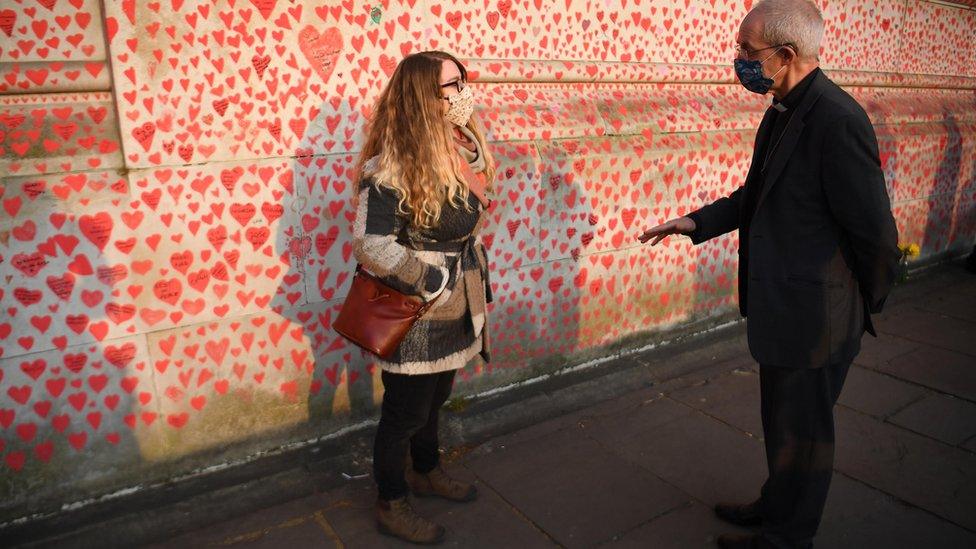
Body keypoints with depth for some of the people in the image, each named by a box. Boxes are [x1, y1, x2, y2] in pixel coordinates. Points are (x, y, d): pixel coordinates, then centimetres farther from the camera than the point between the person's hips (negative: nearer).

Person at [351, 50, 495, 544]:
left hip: (456, 310, 8)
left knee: (435, 397, 26)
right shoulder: (394, 165, -24)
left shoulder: (464, 149, 3)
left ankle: (426, 472, 51)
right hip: (417, 318, -8)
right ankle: (391, 506, 34)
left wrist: (477, 290, 16)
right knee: (406, 410, 11)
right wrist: (435, 282, -21)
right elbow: (370, 245, -29)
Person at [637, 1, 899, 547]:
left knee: (802, 434, 12)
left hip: (814, 319, -9)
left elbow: (876, 232, -19)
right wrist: (697, 222, 7)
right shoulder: (785, 111, 5)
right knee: (782, 422, 26)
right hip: (782, 311, 9)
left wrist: (866, 308, -6)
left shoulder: (837, 120, -24)